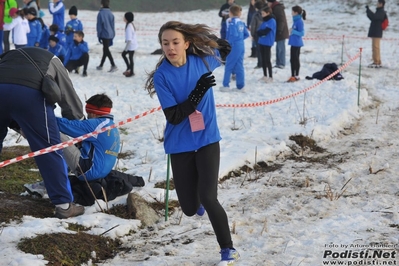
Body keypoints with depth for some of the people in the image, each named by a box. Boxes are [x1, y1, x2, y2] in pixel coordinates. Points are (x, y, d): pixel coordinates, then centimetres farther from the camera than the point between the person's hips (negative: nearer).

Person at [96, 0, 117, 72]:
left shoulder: (101, 13, -11)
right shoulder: (111, 13, 7)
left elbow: (99, 25, -9)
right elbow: (113, 25, 12)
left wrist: (99, 36, 0)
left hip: (104, 35, -7)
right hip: (110, 35, 7)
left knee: (106, 50, -5)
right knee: (106, 49, 16)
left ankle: (113, 66, -16)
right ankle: (101, 65, 27)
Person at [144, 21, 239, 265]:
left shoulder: (203, 61, -6)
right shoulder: (161, 75, -13)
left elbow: (221, 52, 19)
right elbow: (173, 116, -17)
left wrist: (220, 44, -5)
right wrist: (197, 93, -29)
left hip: (207, 140, 0)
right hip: (180, 145, 0)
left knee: (208, 198, -16)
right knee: (190, 209, 7)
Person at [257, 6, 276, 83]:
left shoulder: (272, 21, -13)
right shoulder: (264, 20, 14)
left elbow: (266, 31, -20)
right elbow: (259, 30, 10)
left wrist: (260, 33, -6)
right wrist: (261, 33, -9)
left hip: (267, 43, -8)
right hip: (262, 42, 8)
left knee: (267, 60, -6)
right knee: (263, 59, 12)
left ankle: (270, 77, 0)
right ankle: (265, 75, 21)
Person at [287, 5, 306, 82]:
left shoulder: (299, 22, -17)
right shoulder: (296, 20, 10)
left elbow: (302, 33, -19)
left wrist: (293, 31, -26)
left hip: (297, 43, -9)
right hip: (294, 43, 9)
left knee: (295, 59, -3)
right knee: (292, 59, 13)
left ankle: (296, 76, 5)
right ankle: (293, 76, 20)